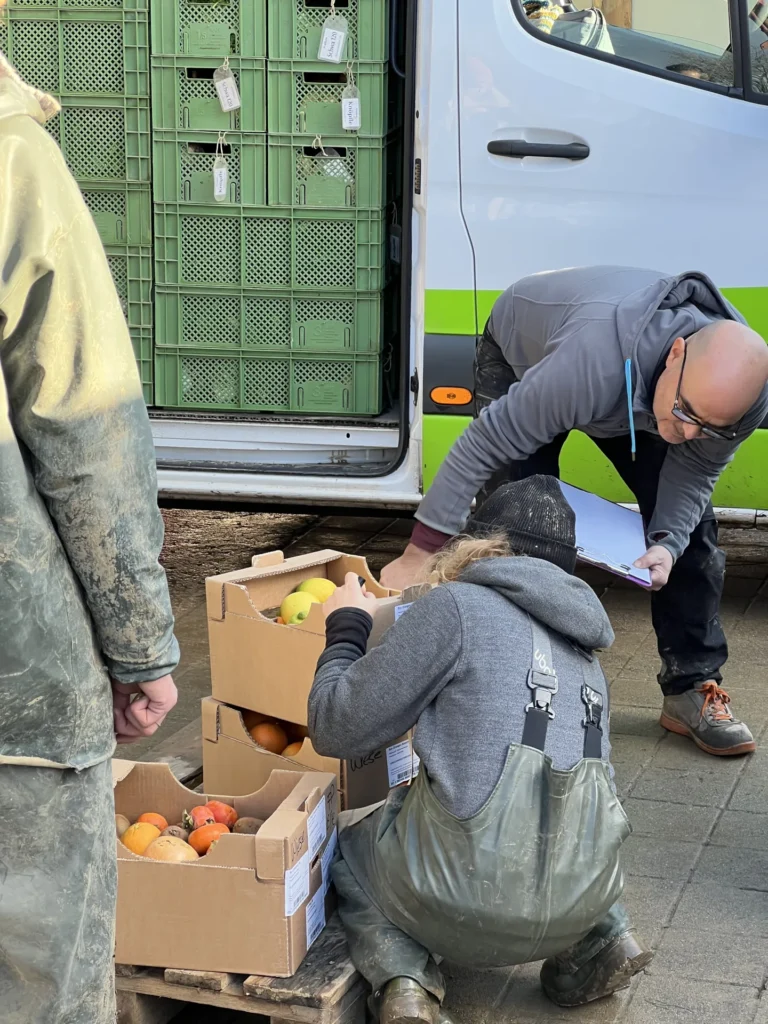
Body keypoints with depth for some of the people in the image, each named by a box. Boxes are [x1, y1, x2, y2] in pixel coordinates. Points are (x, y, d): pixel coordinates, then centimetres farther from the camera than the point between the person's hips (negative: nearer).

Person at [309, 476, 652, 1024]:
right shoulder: (585, 655, 15)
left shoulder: (457, 607, -3)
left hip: (467, 897, -5)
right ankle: (601, 938, 15)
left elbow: (337, 730, -2)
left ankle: (403, 977, 1)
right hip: (587, 893, 6)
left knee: (336, 837, 24)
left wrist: (345, 628, 15)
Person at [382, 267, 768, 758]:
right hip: (521, 355, -4)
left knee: (691, 521, -5)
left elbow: (693, 472, -15)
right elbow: (487, 442, -43)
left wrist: (668, 544, -35)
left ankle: (693, 688, 7)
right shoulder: (595, 361, -51)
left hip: (637, 388, 4)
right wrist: (420, 554, -40)